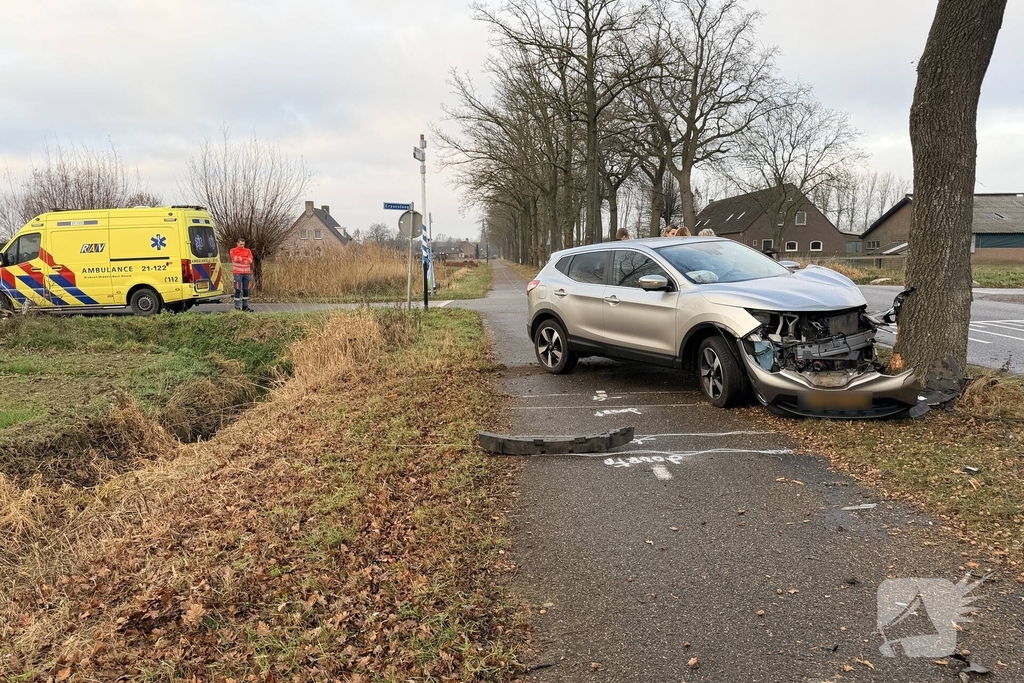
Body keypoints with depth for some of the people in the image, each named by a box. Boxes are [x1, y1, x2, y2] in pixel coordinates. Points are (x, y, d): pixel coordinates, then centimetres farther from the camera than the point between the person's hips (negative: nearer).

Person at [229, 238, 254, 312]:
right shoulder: (233, 251, 3)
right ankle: (237, 307, -4)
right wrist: (245, 259, -5)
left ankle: (245, 306, 15)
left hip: (246, 273, 4)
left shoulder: (248, 251, 12)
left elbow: (250, 260, -5)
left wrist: (240, 259, -11)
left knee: (246, 290, 7)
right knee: (238, 290, -6)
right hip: (238, 273, -4)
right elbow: (235, 259, -15)